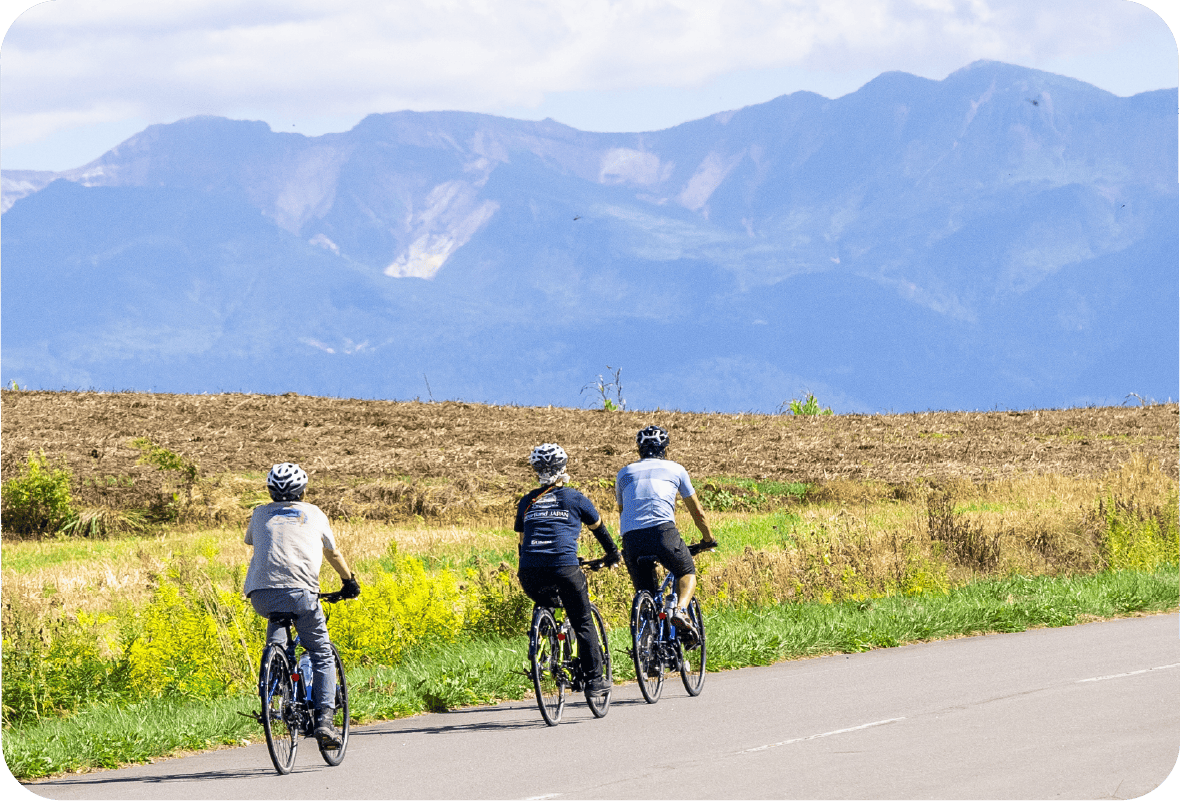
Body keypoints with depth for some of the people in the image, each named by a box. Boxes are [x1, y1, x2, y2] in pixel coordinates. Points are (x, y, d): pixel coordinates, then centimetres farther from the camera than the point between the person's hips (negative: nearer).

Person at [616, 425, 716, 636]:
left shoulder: (624, 473, 26)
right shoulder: (675, 469, 21)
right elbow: (697, 512, 27)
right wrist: (708, 537, 43)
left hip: (631, 538, 2)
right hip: (663, 531, -2)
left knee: (644, 593, 14)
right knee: (687, 573, 21)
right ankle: (680, 610, -7)